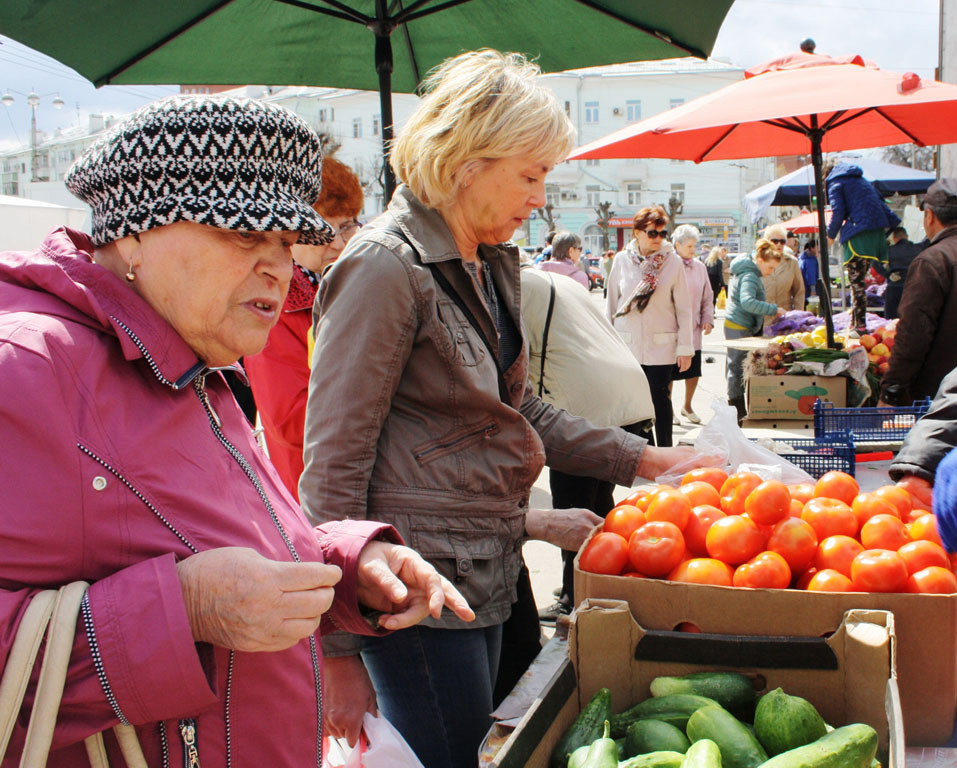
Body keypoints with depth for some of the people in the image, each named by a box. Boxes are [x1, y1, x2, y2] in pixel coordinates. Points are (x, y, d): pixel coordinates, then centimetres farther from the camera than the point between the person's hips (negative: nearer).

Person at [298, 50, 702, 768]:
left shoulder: (493, 264, 11)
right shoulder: (386, 268, -17)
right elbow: (334, 464, -19)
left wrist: (643, 458, 12)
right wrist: (339, 648, -18)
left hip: (485, 573, 9)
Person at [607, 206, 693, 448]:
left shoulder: (673, 262, -3)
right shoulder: (622, 260, 1)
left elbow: (683, 307, -1)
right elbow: (611, 301, 9)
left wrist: (685, 347, -3)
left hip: (661, 344, -1)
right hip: (627, 343, 2)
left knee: (660, 398, 3)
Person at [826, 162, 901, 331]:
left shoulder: (835, 183, 4)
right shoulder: (863, 180, 26)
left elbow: (838, 212, -6)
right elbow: (880, 202, 24)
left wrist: (830, 235, 6)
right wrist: (893, 222, 25)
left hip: (858, 234, -7)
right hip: (878, 231, 7)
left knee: (856, 281, -7)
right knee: (858, 280, 14)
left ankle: (860, 325, -11)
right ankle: (855, 322, 16)